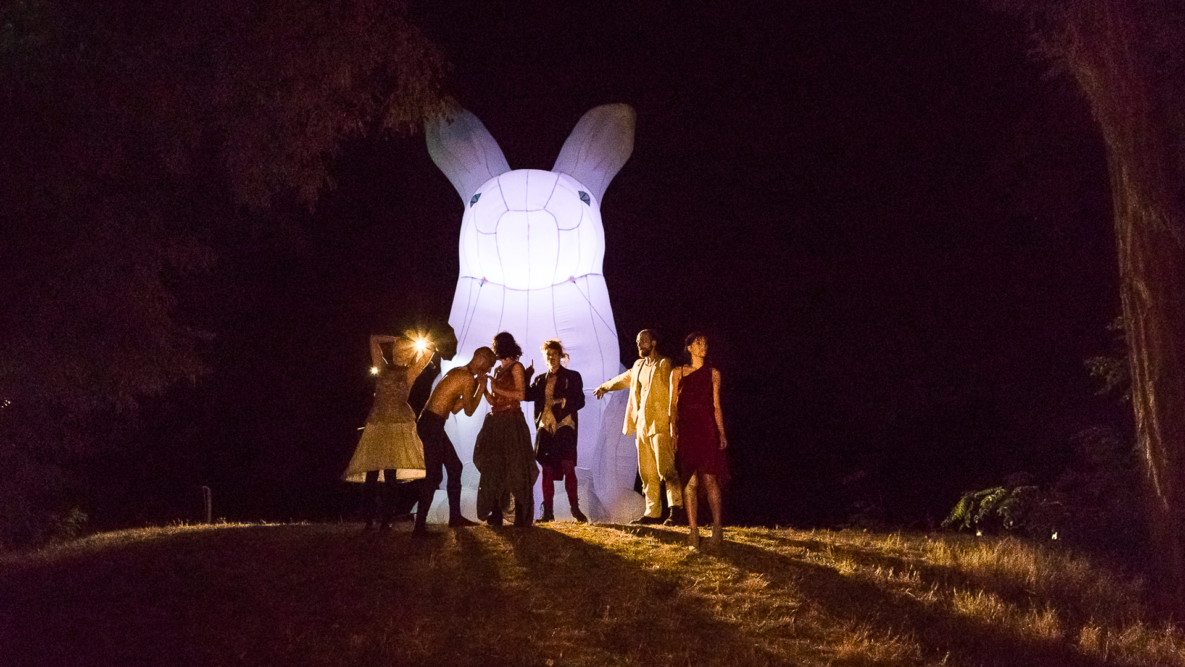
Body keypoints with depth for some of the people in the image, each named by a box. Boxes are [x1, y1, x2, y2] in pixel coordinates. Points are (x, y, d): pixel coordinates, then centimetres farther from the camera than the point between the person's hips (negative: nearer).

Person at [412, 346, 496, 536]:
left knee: (455, 467, 17)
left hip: (431, 423, 10)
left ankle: (455, 516, 25)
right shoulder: (468, 379, -12)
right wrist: (481, 386, 3)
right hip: (432, 425, -10)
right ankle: (419, 526, -6)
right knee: (434, 476, -8)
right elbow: (469, 411, -4)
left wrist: (477, 385, 19)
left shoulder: (456, 372, 18)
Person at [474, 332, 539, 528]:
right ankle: (496, 516, 10)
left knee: (516, 469, -5)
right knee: (494, 469, 6)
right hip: (496, 422, 8)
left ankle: (522, 517, -1)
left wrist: (497, 389, -10)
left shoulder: (516, 367, -4)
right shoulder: (498, 370, 17)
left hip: (512, 422, -8)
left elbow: (521, 395, -12)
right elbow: (493, 401, 17)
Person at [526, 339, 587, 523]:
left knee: (567, 466, -13)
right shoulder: (540, 380, 17)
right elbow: (528, 394, 3)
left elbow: (580, 401, 1)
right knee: (547, 469, 2)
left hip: (564, 426, -3)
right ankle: (548, 512, 5)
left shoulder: (572, 377, 7)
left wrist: (563, 402, -15)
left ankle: (575, 508, -4)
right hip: (545, 427, 3)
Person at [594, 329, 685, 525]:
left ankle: (677, 509, -15)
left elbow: (674, 395, -10)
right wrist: (604, 386, 52)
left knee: (665, 469, -15)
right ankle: (653, 513, 10)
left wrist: (674, 425, -19)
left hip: (660, 425, -7)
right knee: (647, 473, 6)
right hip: (642, 426, 7)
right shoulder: (638, 366, 18)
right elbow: (624, 379, 38)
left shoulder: (664, 364, -4)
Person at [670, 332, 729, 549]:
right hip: (686, 430, 0)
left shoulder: (713, 374, 11)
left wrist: (722, 433, 3)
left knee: (709, 478, -9)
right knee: (690, 481, -2)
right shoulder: (678, 373, 9)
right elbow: (673, 405, 6)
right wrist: (673, 432, -3)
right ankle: (693, 529, 2)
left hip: (708, 429, 0)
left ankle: (717, 526, -4)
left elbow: (716, 406, 11)